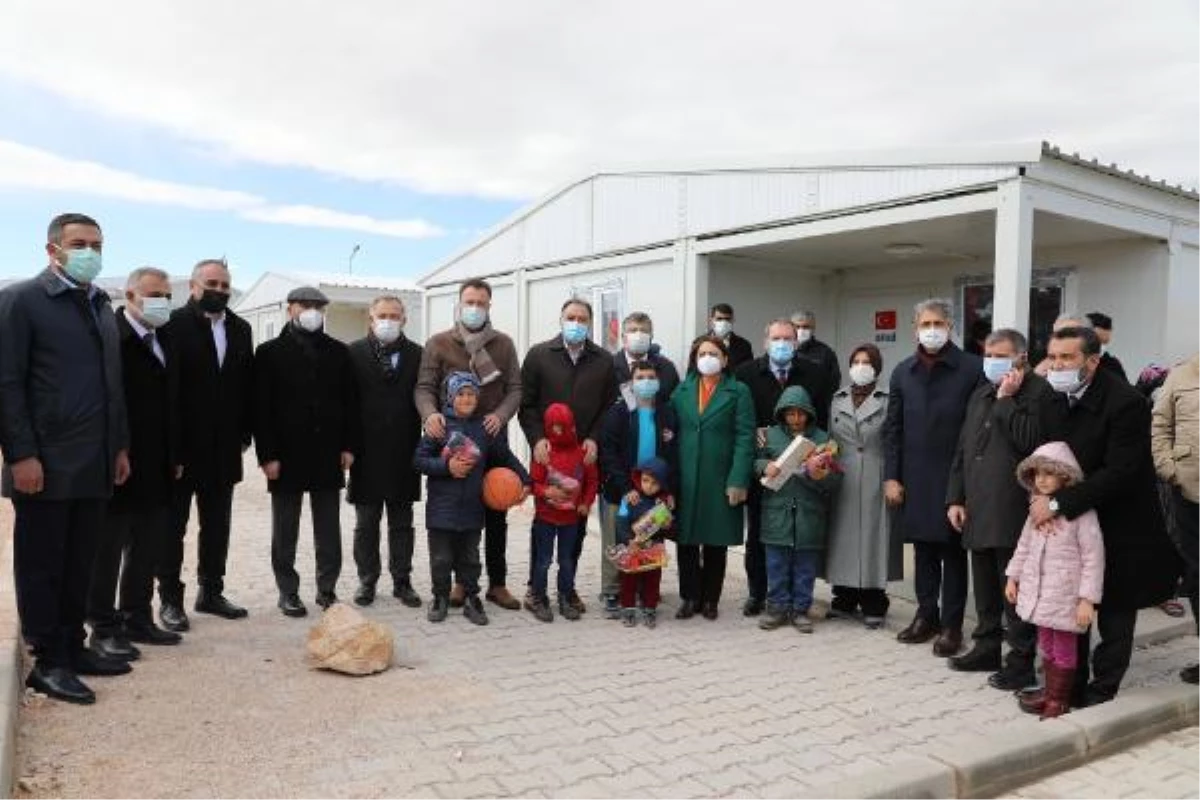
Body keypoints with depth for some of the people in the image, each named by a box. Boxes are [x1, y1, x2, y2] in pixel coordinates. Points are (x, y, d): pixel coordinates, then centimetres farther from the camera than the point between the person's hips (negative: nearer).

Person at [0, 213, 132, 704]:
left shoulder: (102, 305, 15)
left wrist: (120, 446, 13)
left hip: (96, 464, 6)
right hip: (45, 464, -6)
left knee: (79, 565, 13)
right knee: (40, 566, 5)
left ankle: (73, 648, 24)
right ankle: (47, 663, 14)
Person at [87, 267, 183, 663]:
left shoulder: (164, 341, 13)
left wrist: (174, 457, 14)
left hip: (157, 470, 8)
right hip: (120, 467, -8)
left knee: (148, 547, 14)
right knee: (107, 549, 5)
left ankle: (138, 619, 26)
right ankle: (104, 627, 15)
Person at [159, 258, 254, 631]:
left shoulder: (240, 329, 9)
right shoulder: (174, 323, -9)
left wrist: (245, 433, 6)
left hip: (223, 447, 5)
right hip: (181, 446, -5)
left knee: (217, 524, 13)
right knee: (173, 524, 7)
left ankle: (211, 592, 25)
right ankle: (170, 598, 17)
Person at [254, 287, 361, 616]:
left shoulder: (339, 352, 8)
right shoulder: (270, 352, 1)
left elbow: (351, 402, 7)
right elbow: (262, 407, -4)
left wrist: (349, 446, 0)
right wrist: (267, 455, -10)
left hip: (328, 454, 2)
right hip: (287, 454, -2)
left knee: (328, 529, 9)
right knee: (285, 530, 7)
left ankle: (327, 588, 19)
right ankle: (288, 592, 17)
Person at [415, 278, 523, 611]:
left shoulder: (503, 344, 8)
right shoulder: (438, 343, 3)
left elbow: (515, 388, 5)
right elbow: (424, 387, -1)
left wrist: (500, 415, -14)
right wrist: (430, 413, -22)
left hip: (492, 439, 1)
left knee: (496, 514, 7)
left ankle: (497, 582, 18)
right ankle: (462, 581, 20)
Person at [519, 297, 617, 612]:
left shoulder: (603, 360, 7)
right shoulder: (539, 355, 2)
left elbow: (609, 406, 7)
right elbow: (526, 403, 1)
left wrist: (594, 438, -6)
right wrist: (537, 438, -10)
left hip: (585, 455, 2)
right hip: (546, 453, -1)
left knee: (578, 524, 7)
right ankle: (535, 584, 18)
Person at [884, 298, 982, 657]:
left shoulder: (972, 369, -6)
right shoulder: (903, 372, 7)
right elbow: (893, 428, 8)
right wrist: (891, 476, 2)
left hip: (954, 476, -4)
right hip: (915, 477, 4)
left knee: (952, 551, 6)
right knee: (923, 549, 13)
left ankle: (951, 624, 16)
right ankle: (926, 615, 26)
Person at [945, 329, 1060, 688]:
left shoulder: (1040, 393, -7)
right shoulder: (981, 395, 17)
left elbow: (1029, 441, -21)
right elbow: (962, 450, 18)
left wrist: (1007, 400, -15)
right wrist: (956, 498, 12)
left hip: (1014, 511, -8)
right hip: (979, 510, 8)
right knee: (985, 588, 17)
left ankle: (1021, 661, 10)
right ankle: (987, 648, 29)